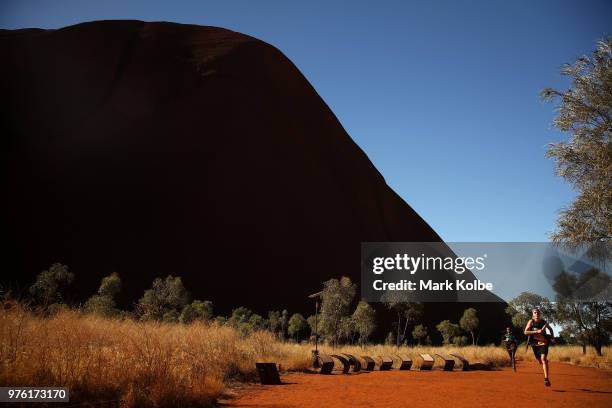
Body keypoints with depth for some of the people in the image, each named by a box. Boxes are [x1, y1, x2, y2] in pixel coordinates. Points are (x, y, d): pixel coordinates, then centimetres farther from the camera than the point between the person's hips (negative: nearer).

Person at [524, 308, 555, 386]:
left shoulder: (544, 322, -2)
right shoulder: (531, 322, -7)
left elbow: (550, 329, 20)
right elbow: (525, 332, -18)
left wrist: (552, 337, 5)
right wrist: (537, 331, -26)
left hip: (543, 342, -1)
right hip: (535, 343, 1)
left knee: (543, 358, -21)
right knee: (540, 361, 15)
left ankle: (546, 379, -25)